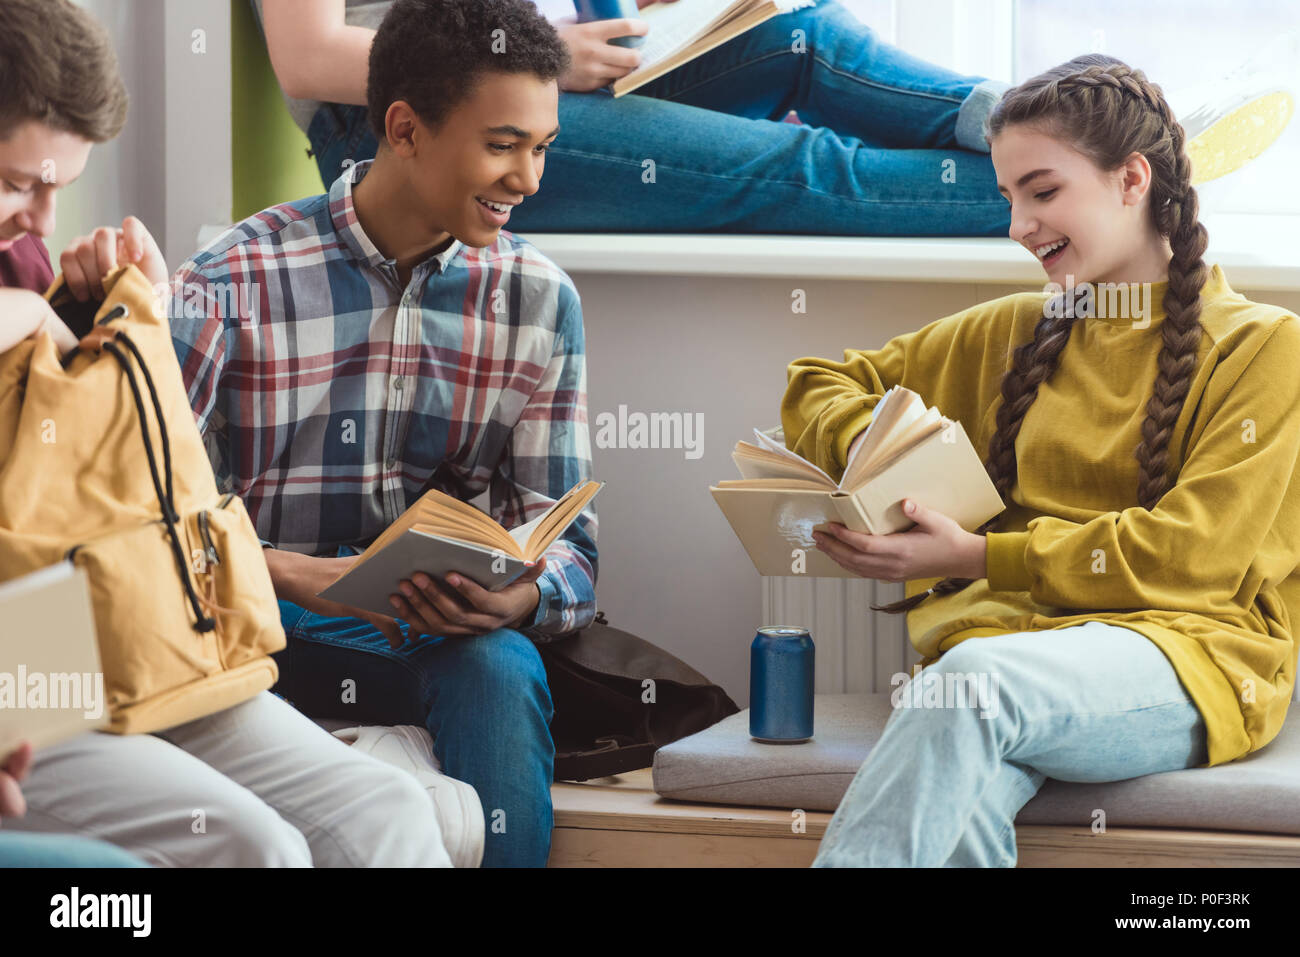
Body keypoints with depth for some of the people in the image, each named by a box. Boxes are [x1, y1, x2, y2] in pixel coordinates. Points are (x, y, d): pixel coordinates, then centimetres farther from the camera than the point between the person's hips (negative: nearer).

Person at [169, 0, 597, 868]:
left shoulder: (538, 298, 6)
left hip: (440, 633, 2)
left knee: (501, 672, -32)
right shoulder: (234, 282, -6)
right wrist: (292, 575, -29)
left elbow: (566, 538, 5)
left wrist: (516, 596, -19)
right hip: (263, 626, -2)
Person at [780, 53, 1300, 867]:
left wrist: (977, 557, -11)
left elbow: (1193, 557, -4)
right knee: (960, 810, -36)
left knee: (973, 679, -38)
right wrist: (868, 446, 6)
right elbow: (821, 385, 31)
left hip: (1188, 656, -3)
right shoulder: (1013, 335, 23)